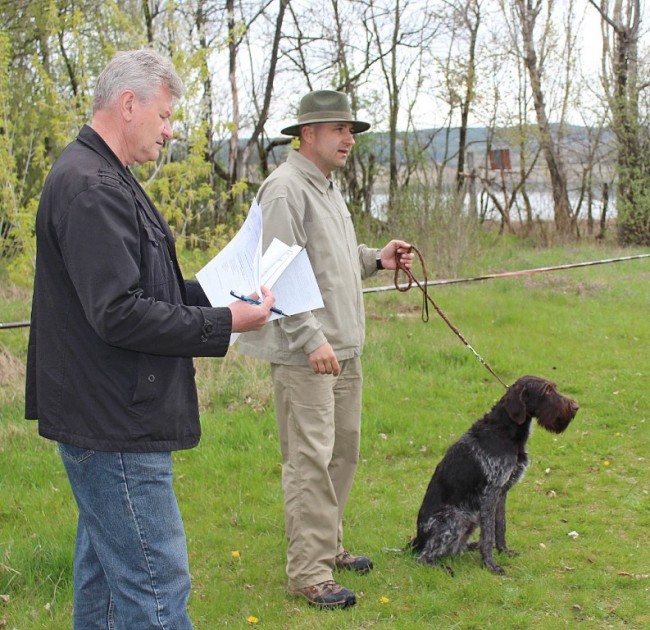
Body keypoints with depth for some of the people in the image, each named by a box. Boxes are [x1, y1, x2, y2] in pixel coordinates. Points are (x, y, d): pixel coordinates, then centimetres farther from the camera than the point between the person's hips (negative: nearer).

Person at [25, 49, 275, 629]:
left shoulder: (102, 179, 16)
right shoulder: (91, 188, -19)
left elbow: (140, 287, 21)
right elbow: (119, 314, -25)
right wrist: (224, 324, -17)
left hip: (107, 421, 11)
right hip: (115, 427, -11)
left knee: (105, 574, 20)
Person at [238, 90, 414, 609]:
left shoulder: (329, 186, 17)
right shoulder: (286, 188, -14)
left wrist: (377, 259, 10)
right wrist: (310, 338, -24)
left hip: (343, 347, 10)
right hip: (304, 352, -10)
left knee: (344, 449, 16)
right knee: (311, 458, -7)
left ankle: (329, 545, 29)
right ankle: (308, 571, -1)